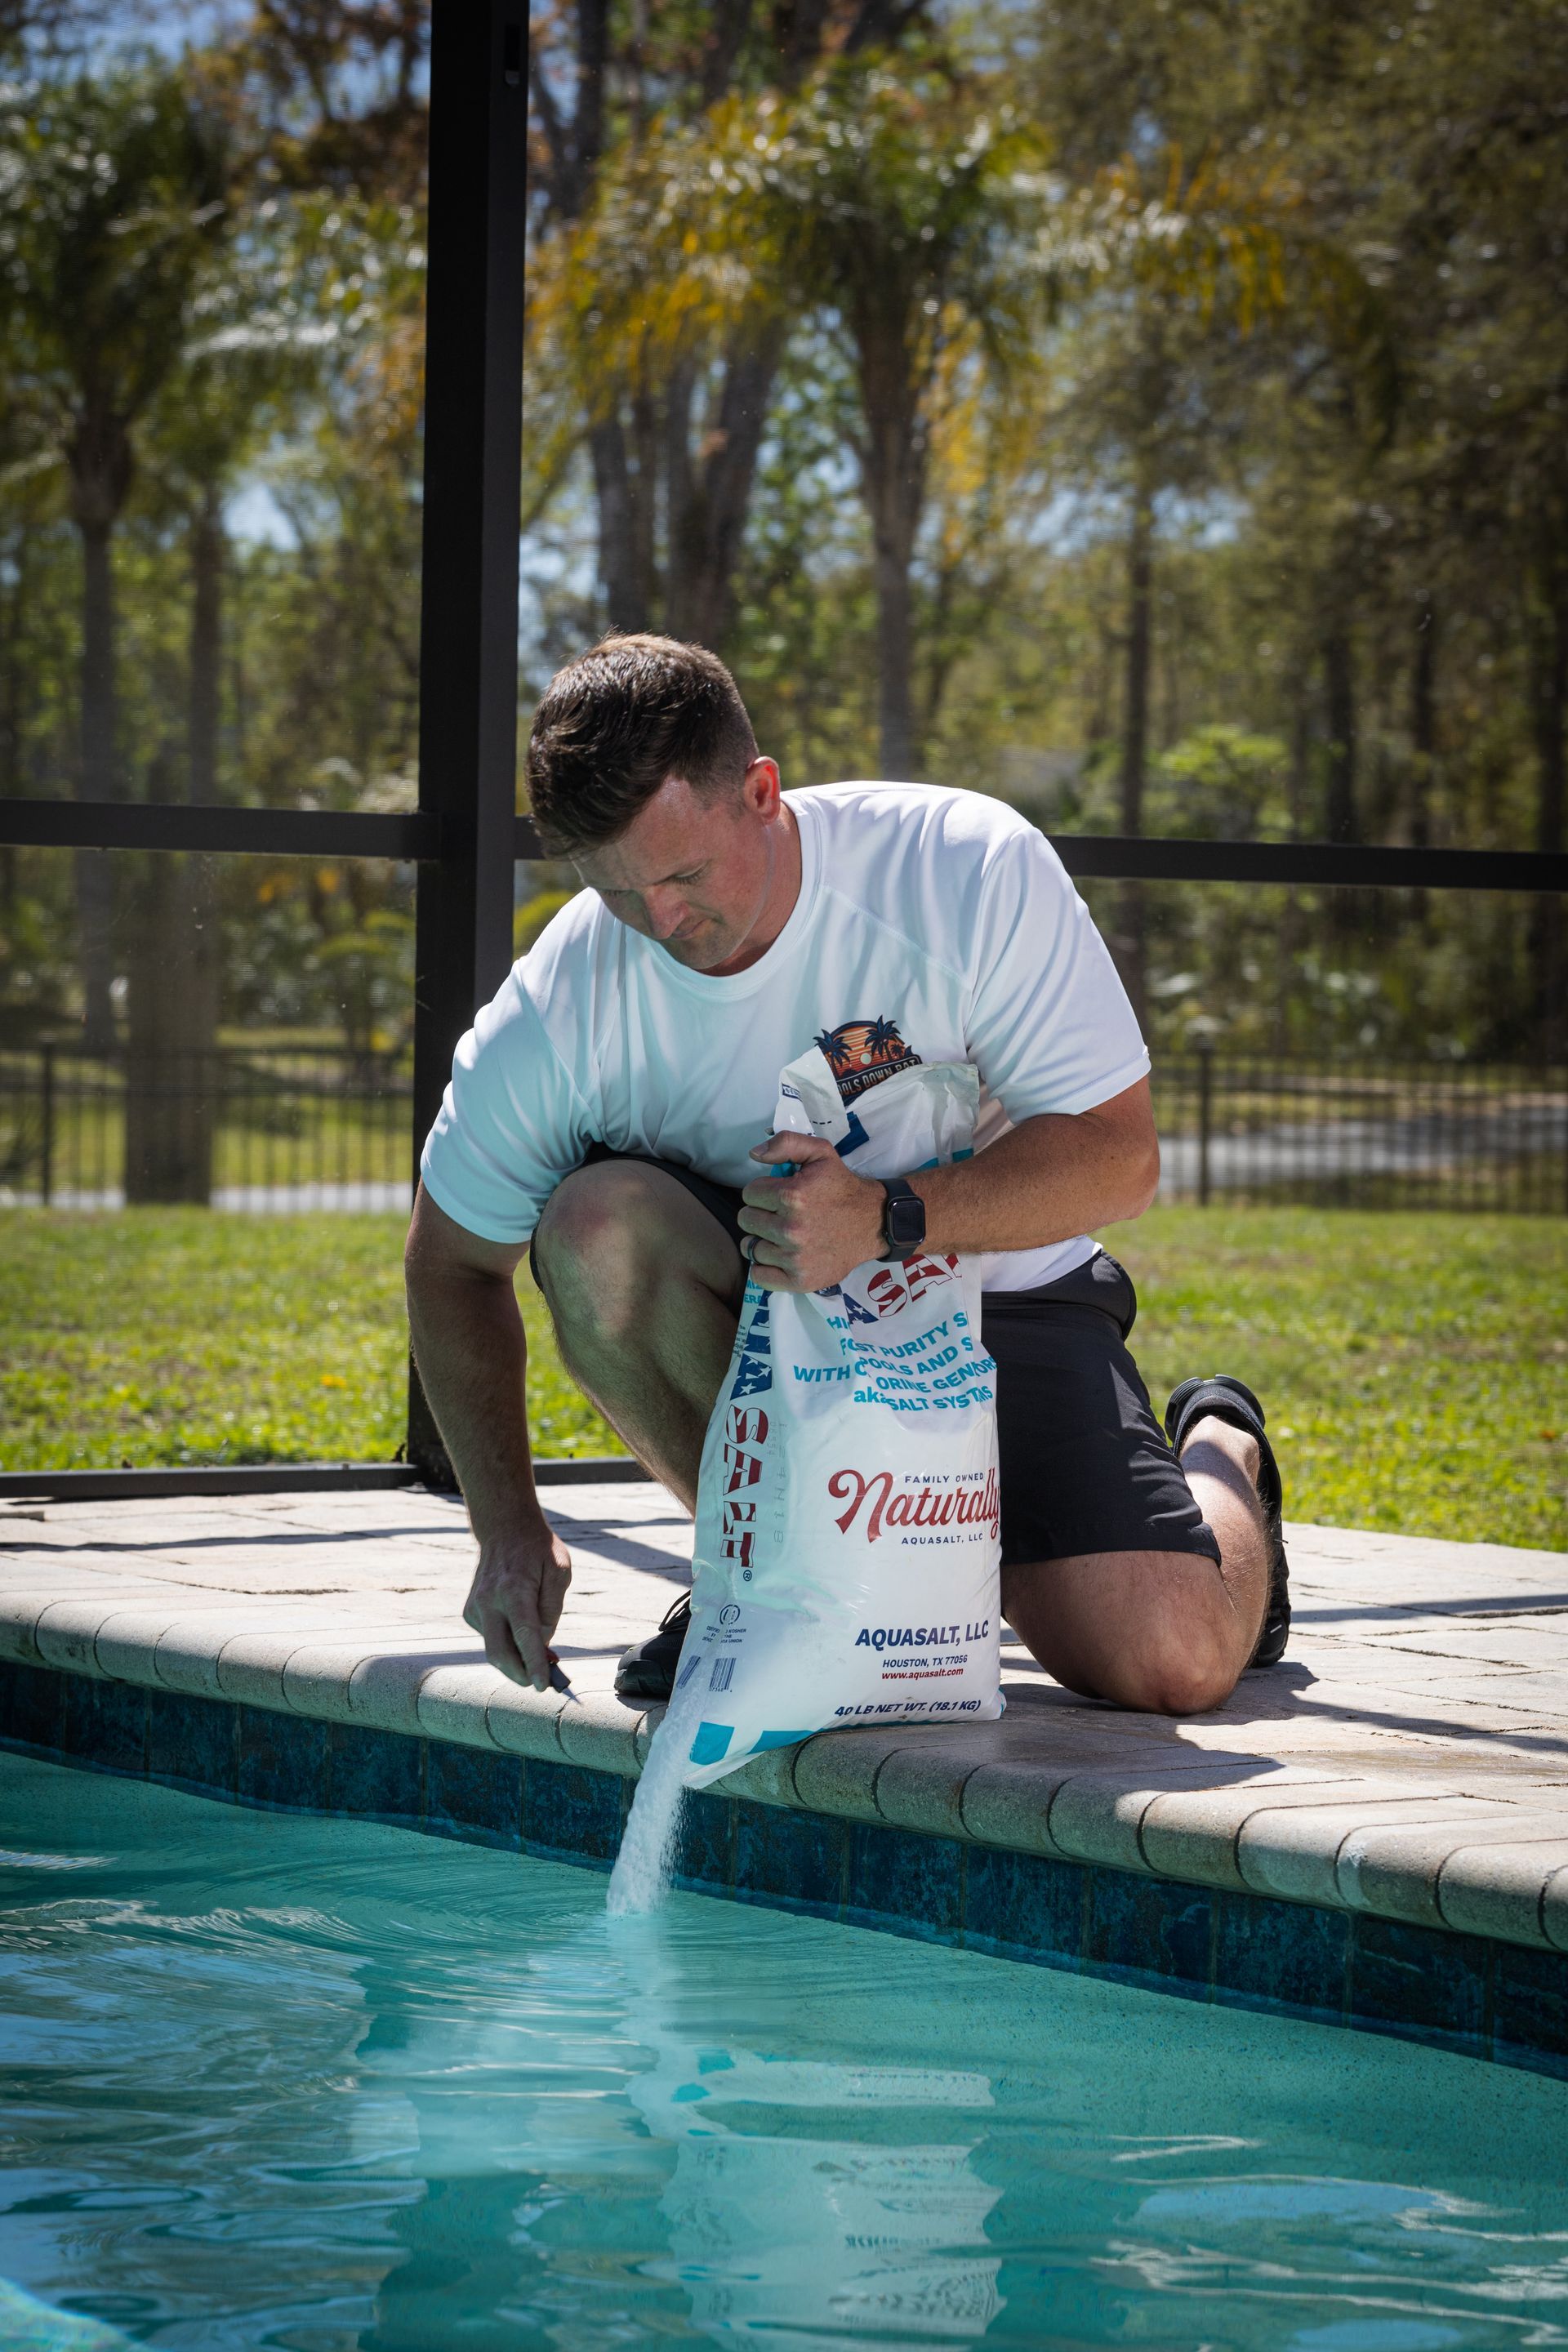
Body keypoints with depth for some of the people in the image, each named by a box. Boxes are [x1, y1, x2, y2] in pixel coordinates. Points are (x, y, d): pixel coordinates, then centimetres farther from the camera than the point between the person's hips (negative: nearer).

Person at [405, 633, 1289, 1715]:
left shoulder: (971, 871, -22)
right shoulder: (555, 1016, -17)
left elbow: (1119, 1157, -21)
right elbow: (453, 1262, -2)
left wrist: (891, 1215, -38)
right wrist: (510, 1526, -12)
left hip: (996, 1299, -1)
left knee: (1174, 1660, -19)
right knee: (596, 1218, -31)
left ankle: (1220, 1453, 20)